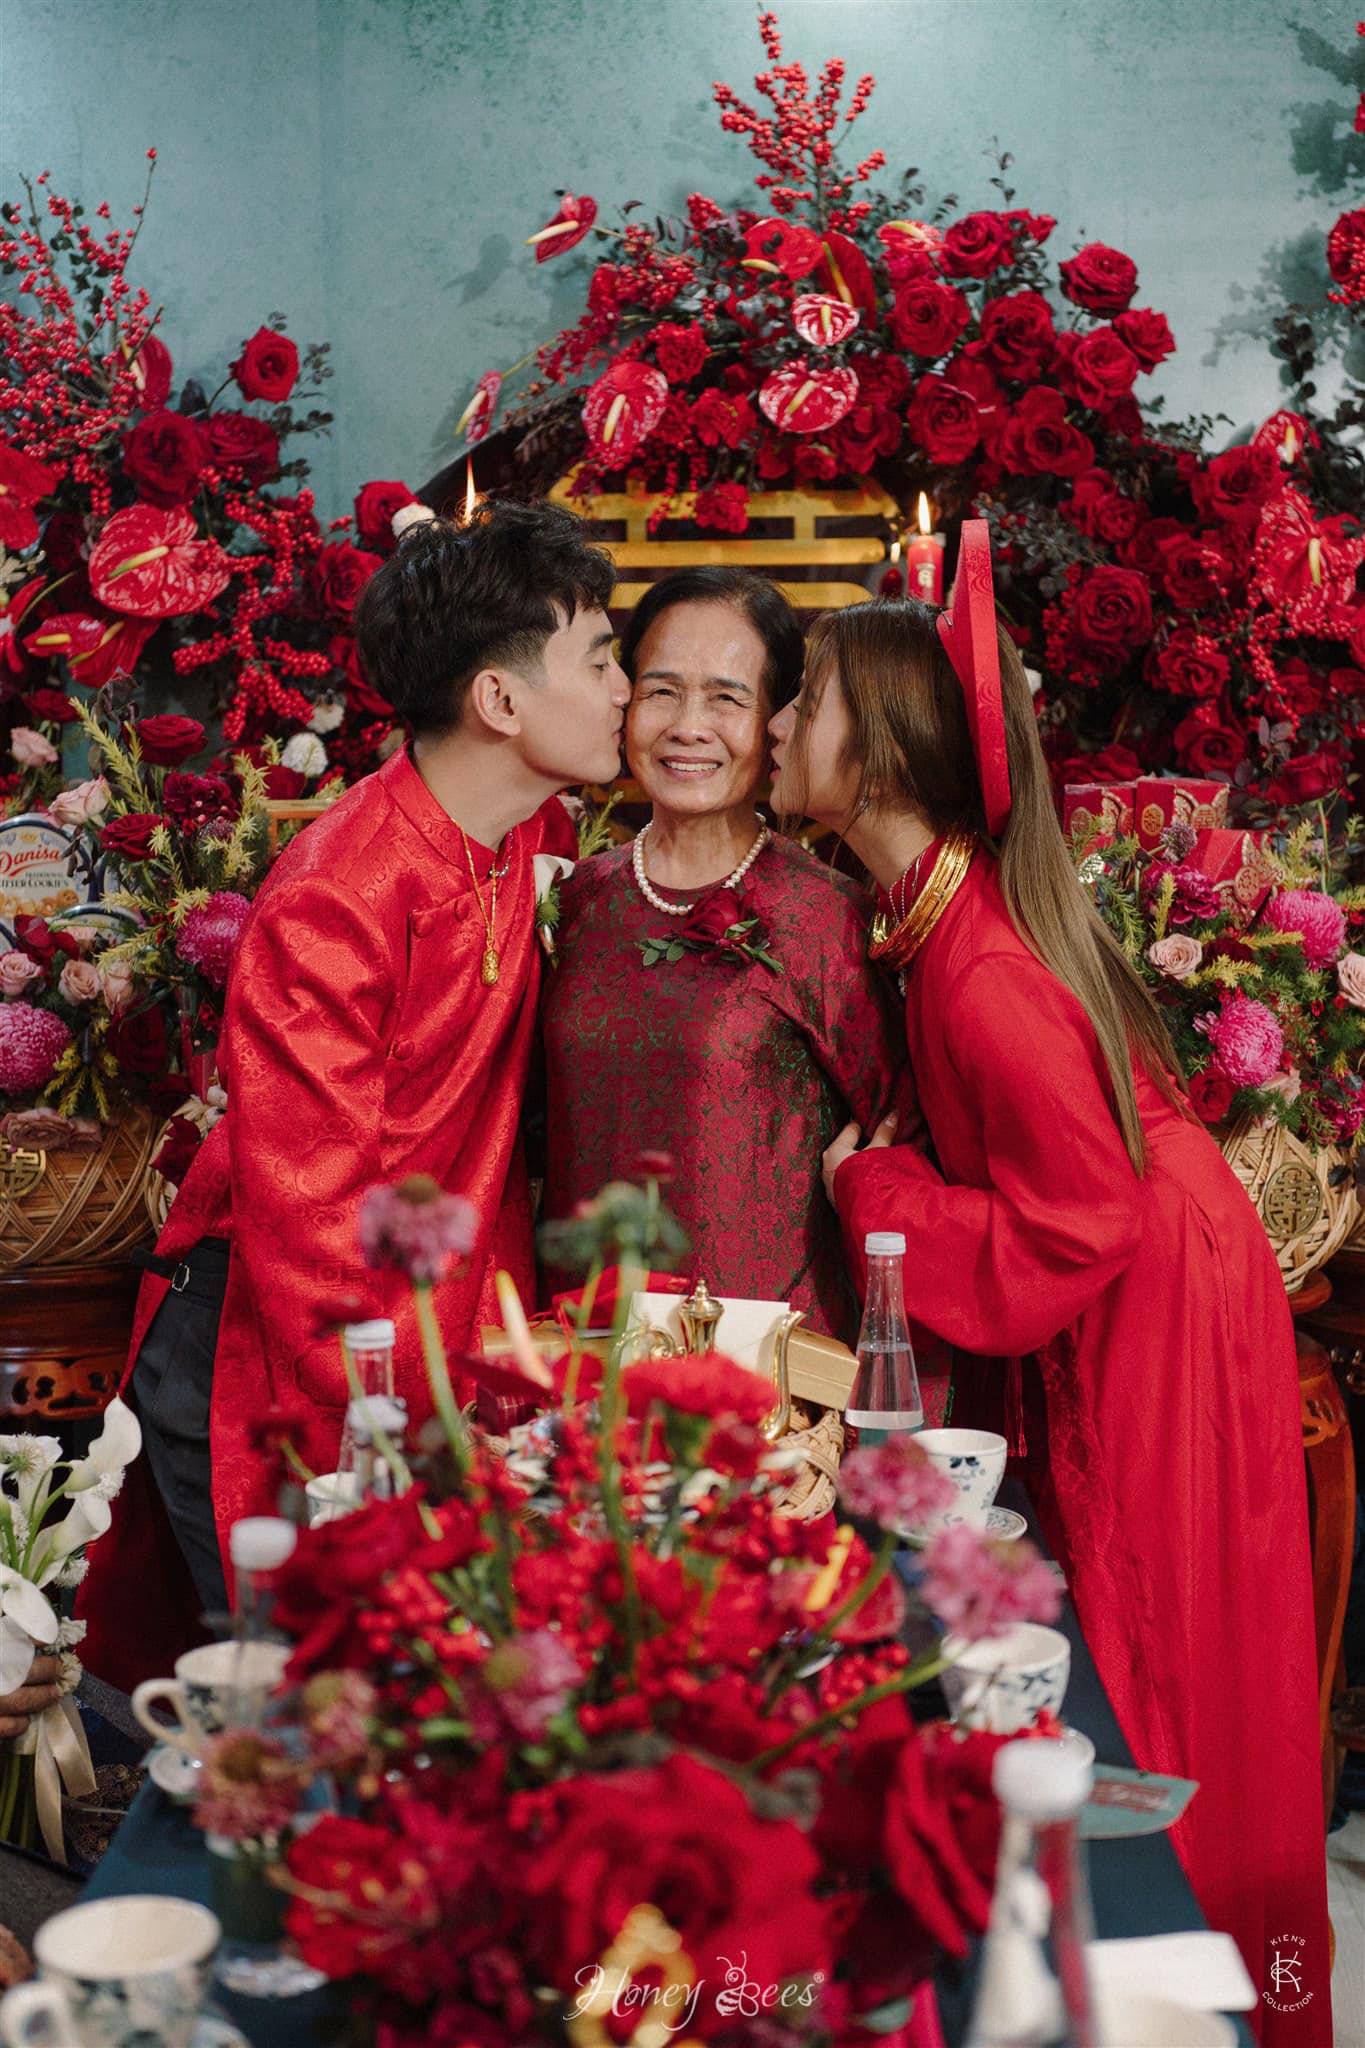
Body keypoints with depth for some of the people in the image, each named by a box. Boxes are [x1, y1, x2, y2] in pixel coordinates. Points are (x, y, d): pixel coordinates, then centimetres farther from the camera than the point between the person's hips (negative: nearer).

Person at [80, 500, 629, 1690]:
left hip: (445, 1349, 7)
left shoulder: (539, 841, 0)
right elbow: (303, 1227, -22)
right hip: (260, 1365, -6)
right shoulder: (327, 907, -23)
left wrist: (517, 1342, 10)